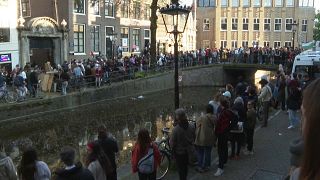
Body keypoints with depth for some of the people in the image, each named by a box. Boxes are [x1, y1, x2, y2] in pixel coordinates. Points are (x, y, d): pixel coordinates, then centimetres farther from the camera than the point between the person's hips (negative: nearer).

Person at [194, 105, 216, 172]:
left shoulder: (202, 117, -16)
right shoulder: (215, 118, -3)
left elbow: (197, 126, -5)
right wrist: (215, 140, 18)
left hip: (202, 138, -4)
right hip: (210, 139, 4)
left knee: (200, 153, 10)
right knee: (208, 152, 16)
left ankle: (200, 167, 13)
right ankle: (207, 166, 25)